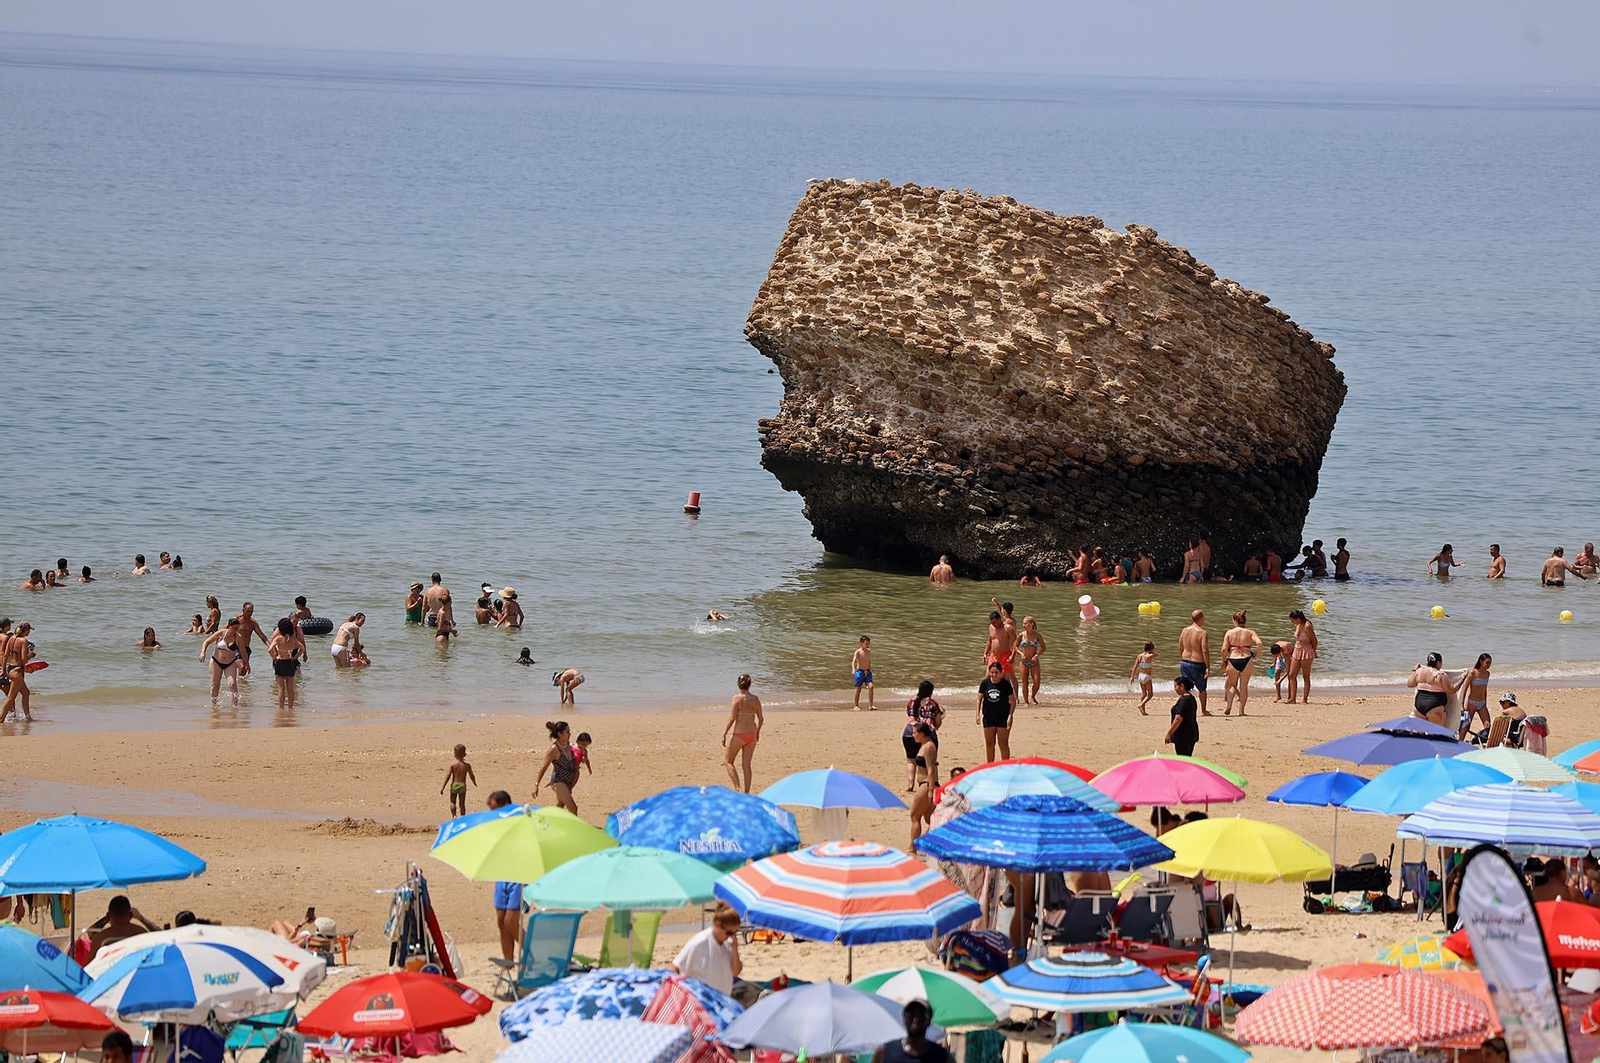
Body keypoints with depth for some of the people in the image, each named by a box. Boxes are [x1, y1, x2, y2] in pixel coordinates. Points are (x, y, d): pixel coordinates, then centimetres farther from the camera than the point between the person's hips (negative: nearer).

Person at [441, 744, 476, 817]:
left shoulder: (452, 764, -11)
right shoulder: (467, 765, -5)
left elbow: (447, 776, -14)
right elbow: (472, 776, 4)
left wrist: (442, 787, -11)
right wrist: (475, 783, 25)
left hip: (454, 785, -2)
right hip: (462, 785, 2)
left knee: (452, 802, 9)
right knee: (462, 804, 11)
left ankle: (454, 815, -13)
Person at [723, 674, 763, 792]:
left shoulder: (738, 698, -12)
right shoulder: (755, 699, 3)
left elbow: (732, 718, -16)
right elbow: (761, 719, 10)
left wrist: (724, 734, -9)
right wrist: (757, 732, 27)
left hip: (739, 734, -5)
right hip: (751, 734, 5)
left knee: (728, 761, 9)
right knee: (746, 765, 12)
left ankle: (738, 788, -6)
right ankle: (746, 793, 10)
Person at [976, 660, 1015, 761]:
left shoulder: (1005, 684, -9)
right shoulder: (985, 683, -2)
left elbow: (1012, 701, -6)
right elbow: (979, 698, 4)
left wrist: (1010, 716, -14)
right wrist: (978, 714, -4)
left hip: (1003, 718, -3)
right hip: (988, 718, 3)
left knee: (1003, 744, -2)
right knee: (989, 744, 9)